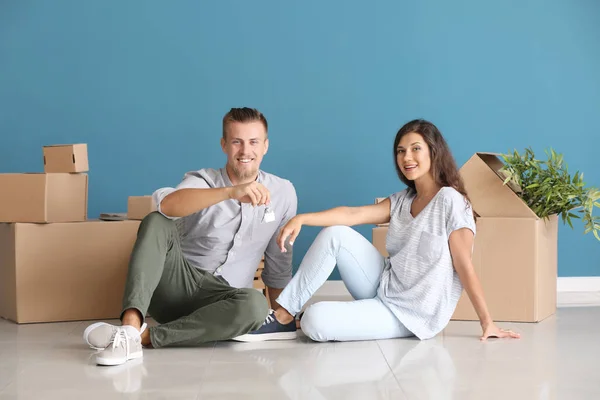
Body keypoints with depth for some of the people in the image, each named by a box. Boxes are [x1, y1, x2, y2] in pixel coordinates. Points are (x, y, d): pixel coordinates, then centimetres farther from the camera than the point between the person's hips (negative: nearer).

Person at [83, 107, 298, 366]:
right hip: (175, 286, -1)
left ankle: (145, 337, -31)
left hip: (218, 301, 1)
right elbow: (166, 204, -29)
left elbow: (279, 263, 16)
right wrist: (230, 192, -41)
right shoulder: (203, 181, -4)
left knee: (255, 305, -35)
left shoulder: (283, 192, 5)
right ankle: (131, 325, -46)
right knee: (157, 223, -28)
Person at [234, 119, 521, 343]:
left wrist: (487, 323, -14)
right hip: (384, 290, 7)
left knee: (315, 321, -24)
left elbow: (464, 266, -15)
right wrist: (301, 219, -17)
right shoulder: (401, 201, 9)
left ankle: (299, 321, 13)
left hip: (410, 314, -7)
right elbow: (353, 214, -3)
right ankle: (282, 316, -4)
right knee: (335, 234, -10)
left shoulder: (450, 201, -13)